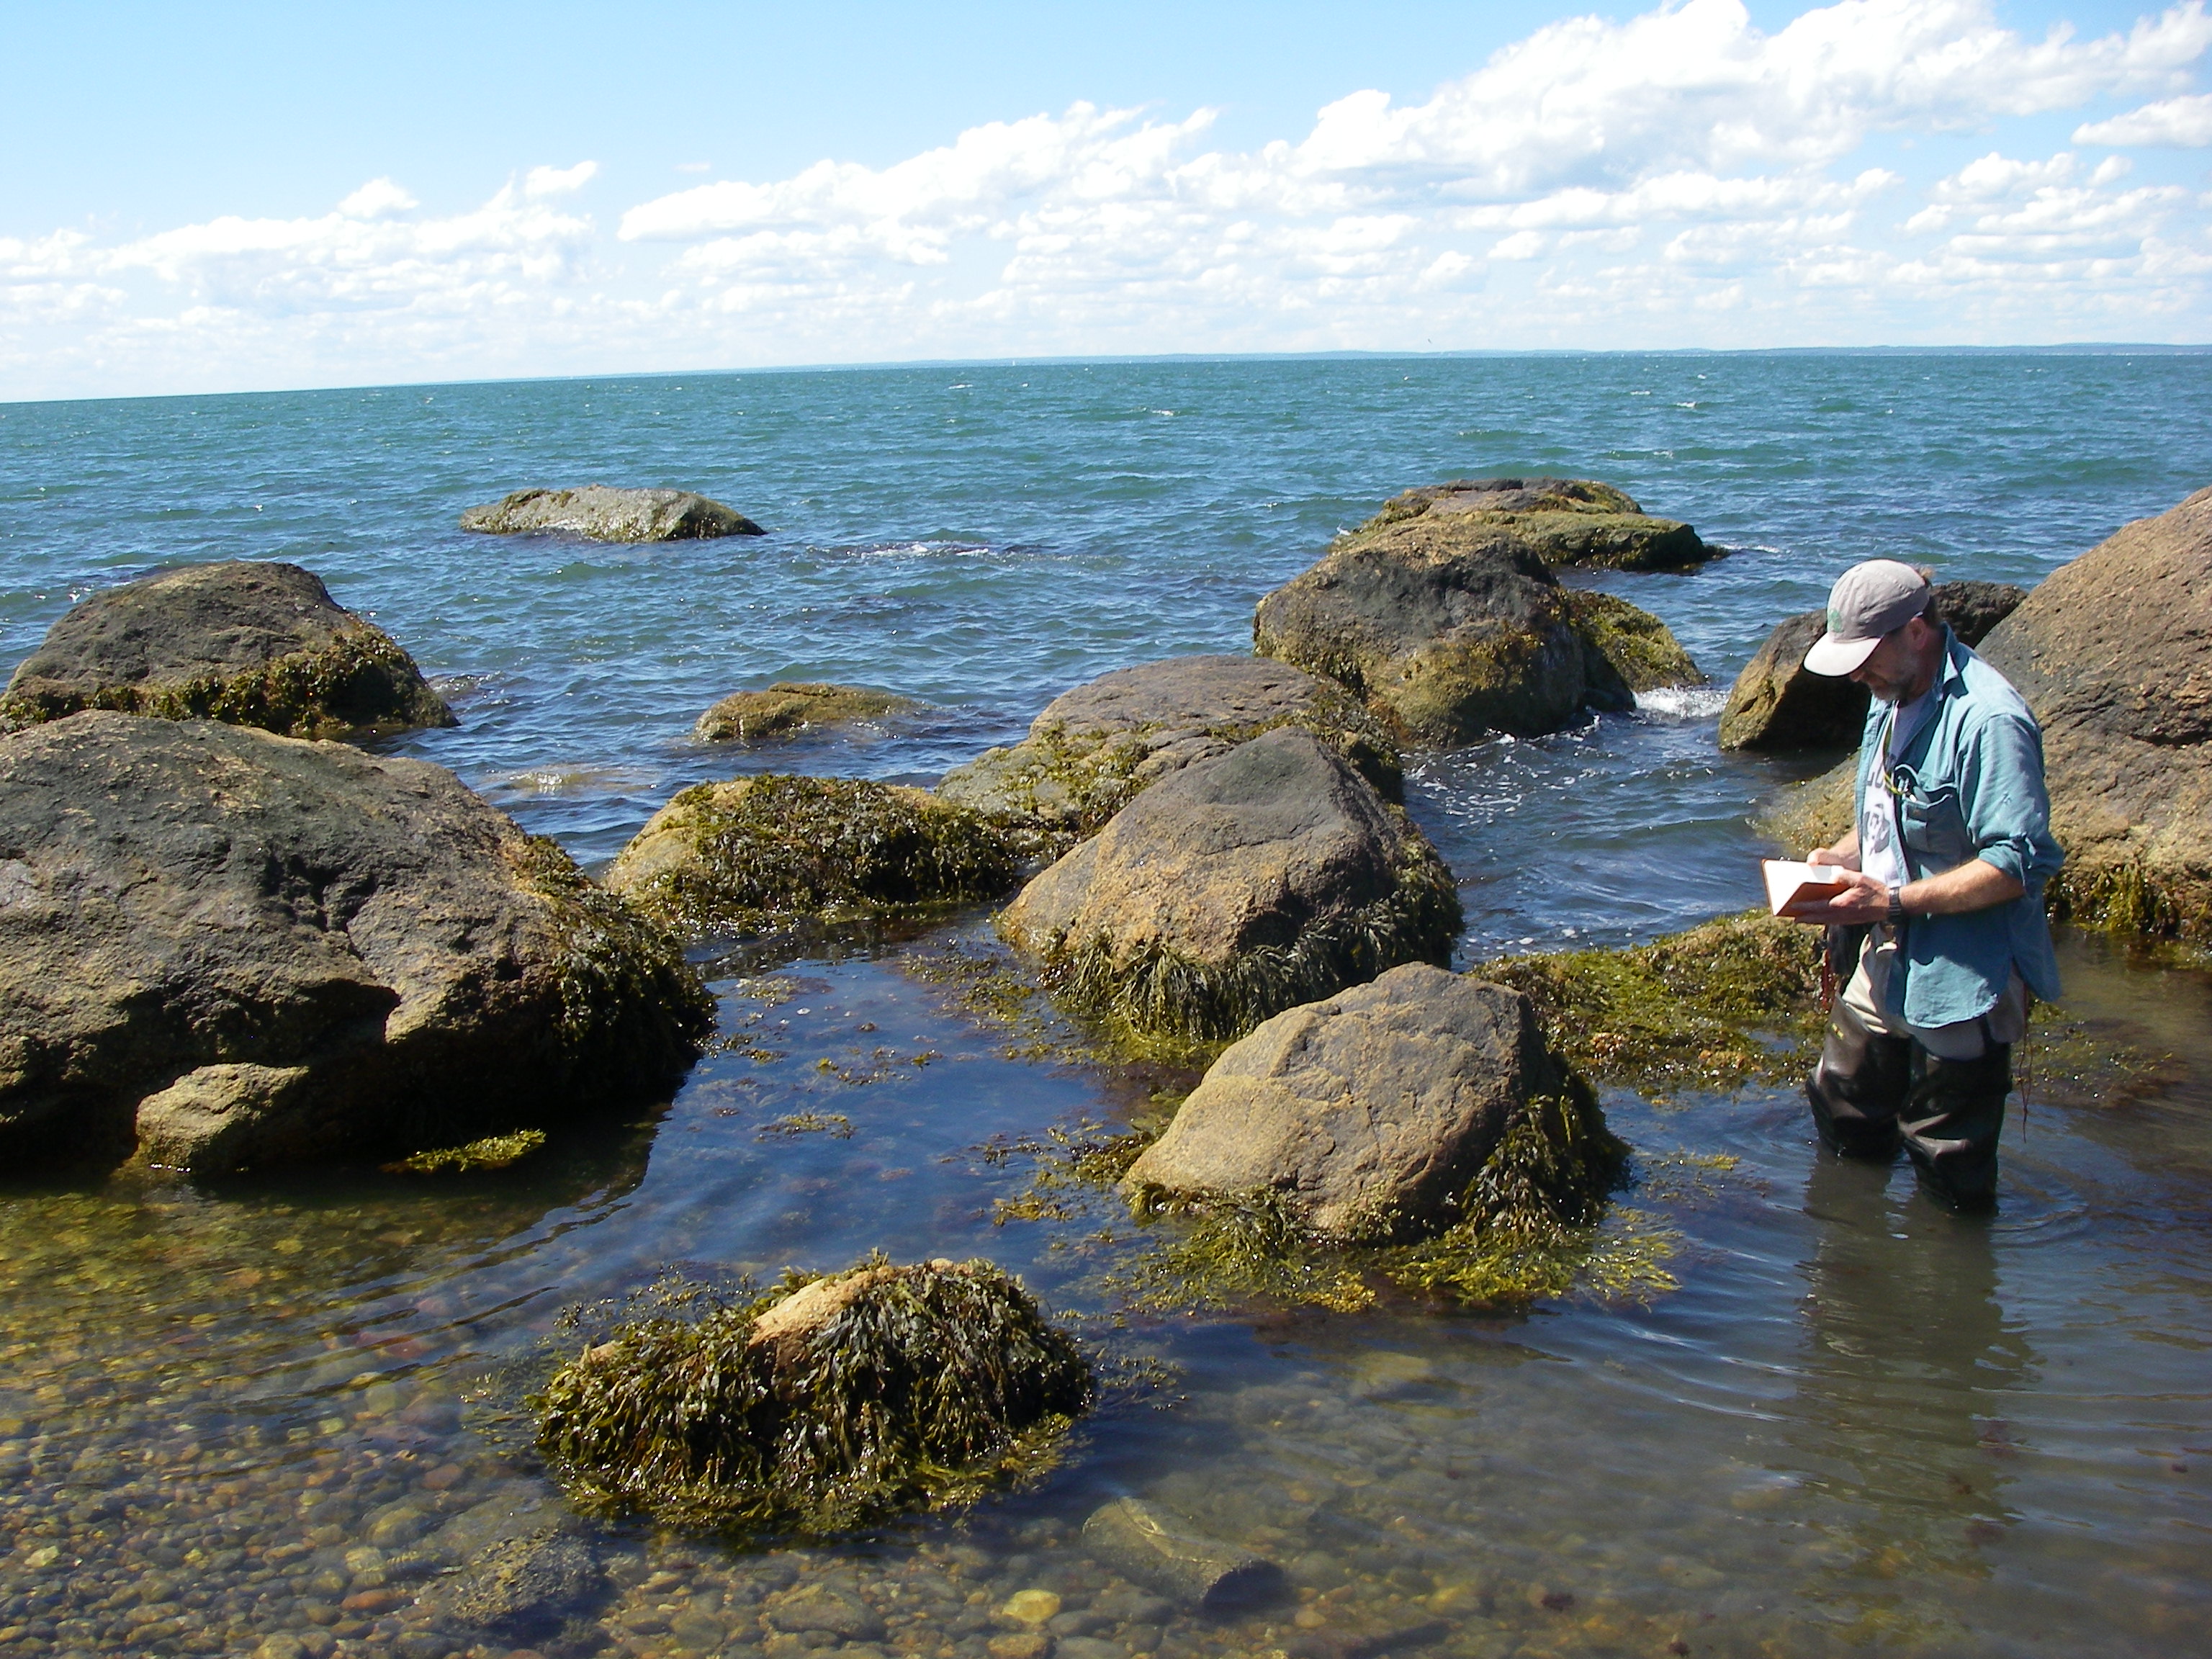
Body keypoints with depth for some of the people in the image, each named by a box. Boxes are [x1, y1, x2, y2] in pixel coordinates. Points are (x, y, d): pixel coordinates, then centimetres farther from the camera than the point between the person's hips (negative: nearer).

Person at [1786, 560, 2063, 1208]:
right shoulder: (1895, 697, 8)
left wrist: (1892, 901, -26)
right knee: (1843, 1126, 22)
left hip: (1961, 979, -9)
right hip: (1887, 960, 9)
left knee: (1951, 1178, 6)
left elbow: (2016, 866, -26)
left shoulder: (1987, 720, -23)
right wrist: (1840, 858, 2)